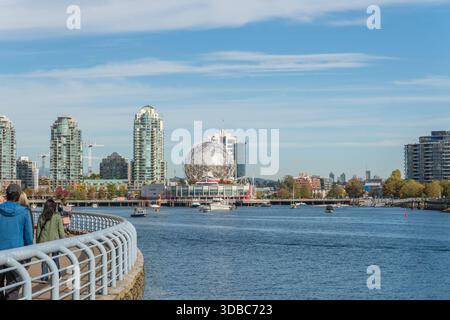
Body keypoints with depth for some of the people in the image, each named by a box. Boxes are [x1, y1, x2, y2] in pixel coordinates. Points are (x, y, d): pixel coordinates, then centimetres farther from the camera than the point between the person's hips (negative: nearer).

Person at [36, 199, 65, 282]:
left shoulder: (41, 217, -1)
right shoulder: (57, 217, -9)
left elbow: (38, 231, 4)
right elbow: (61, 231, -7)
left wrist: (37, 243, 13)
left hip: (43, 242, 2)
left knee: (44, 260, 10)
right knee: (55, 259, 14)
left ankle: (44, 277, 7)